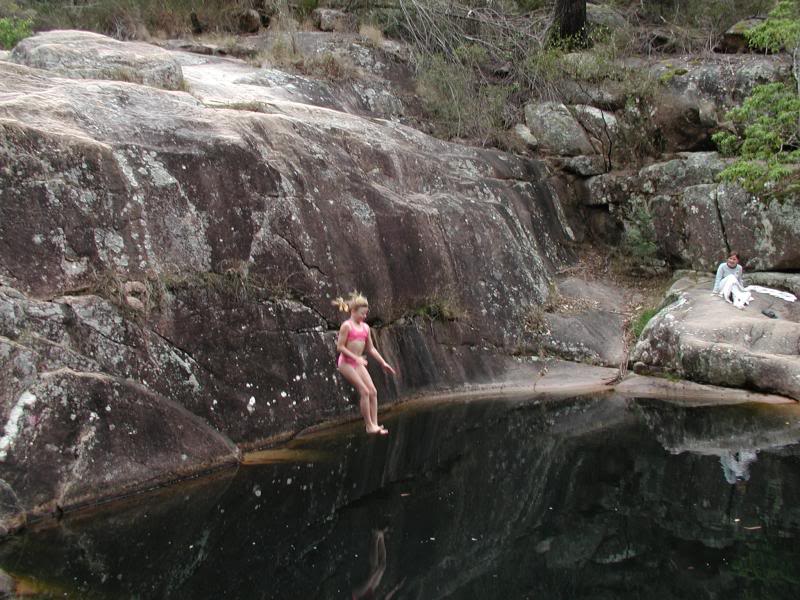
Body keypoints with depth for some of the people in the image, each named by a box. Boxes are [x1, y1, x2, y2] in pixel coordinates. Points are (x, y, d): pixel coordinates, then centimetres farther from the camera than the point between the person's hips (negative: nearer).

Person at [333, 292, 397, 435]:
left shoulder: (365, 327, 11)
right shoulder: (347, 326, -11)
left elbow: (371, 348, 16)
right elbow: (340, 347, -14)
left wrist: (383, 363, 10)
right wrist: (356, 358, -20)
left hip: (358, 364, 7)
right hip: (346, 363, -7)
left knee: (373, 392, -3)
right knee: (364, 391, -15)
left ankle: (375, 424, -1)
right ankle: (369, 426, -10)